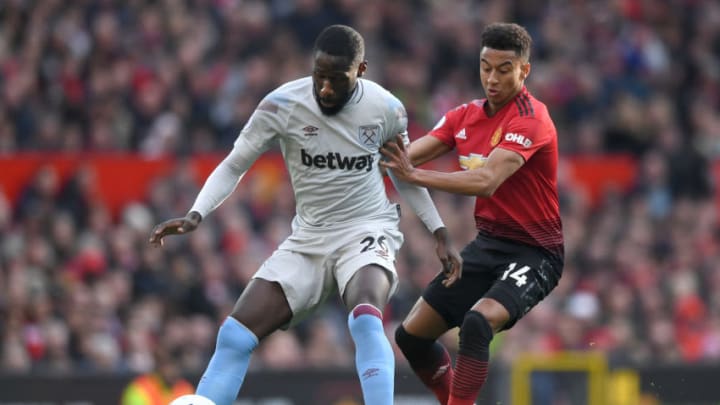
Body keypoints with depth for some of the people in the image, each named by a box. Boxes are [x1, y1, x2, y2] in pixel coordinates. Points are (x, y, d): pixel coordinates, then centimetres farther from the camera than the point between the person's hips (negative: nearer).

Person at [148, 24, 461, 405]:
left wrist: (439, 233, 10)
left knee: (366, 320, -34)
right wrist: (195, 215, -20)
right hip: (307, 240, 2)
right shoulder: (281, 105, -14)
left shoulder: (387, 110, -10)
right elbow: (233, 166, -5)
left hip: (367, 231, -2)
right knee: (235, 335, -8)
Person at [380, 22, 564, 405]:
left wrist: (416, 175, -40)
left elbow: (486, 181, -32)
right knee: (412, 334, 6)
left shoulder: (530, 119, -19)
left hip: (532, 253, -8)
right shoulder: (465, 116, 4)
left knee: (477, 324, -32)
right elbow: (406, 156, -5)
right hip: (487, 244, 8)